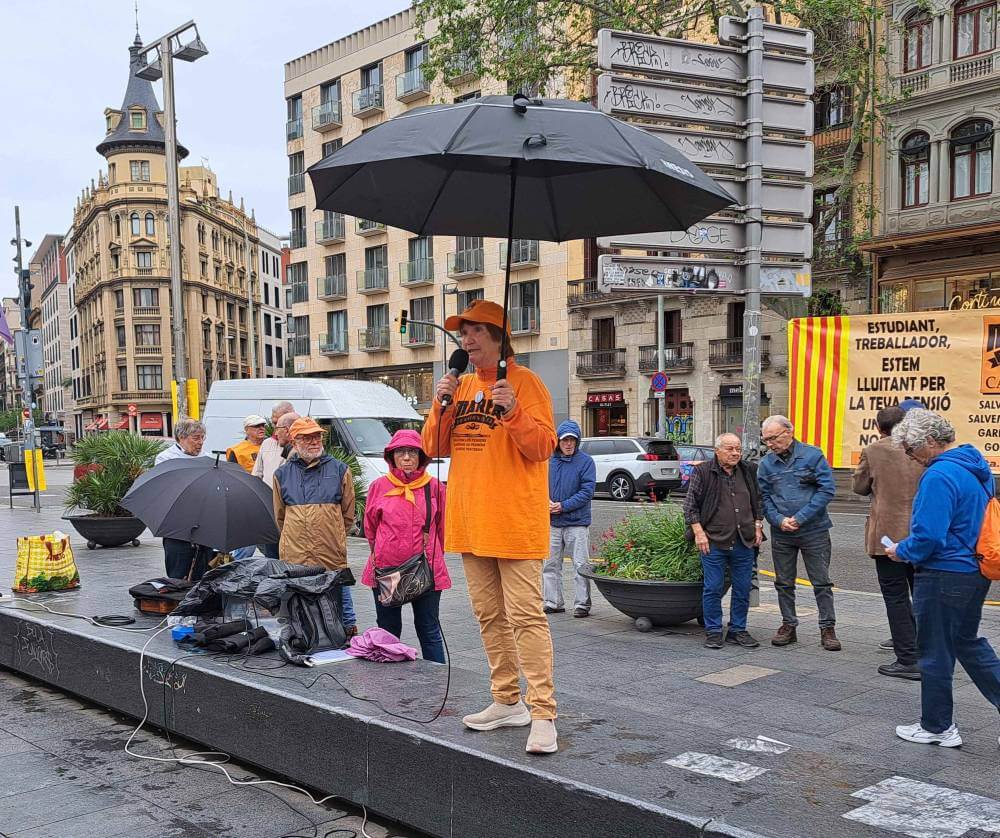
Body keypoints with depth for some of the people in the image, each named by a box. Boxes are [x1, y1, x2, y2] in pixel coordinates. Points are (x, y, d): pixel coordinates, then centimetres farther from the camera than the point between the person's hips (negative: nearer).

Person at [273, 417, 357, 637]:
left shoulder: (340, 470, 6)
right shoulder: (283, 474, 9)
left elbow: (348, 513, 12)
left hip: (332, 556, -1)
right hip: (294, 557, 1)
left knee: (340, 595, 4)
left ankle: (349, 631, 15)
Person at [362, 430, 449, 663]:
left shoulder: (434, 487, -2)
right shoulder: (379, 486, 1)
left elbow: (441, 527, 11)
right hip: (385, 569, 2)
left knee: (429, 632, 6)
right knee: (387, 632, 12)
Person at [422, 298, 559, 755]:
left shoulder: (524, 382, -6)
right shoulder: (461, 386, 13)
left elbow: (542, 447, -13)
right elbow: (434, 447, 11)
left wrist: (514, 413, -28)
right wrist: (442, 406, -5)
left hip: (514, 521, -7)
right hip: (470, 520, 7)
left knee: (525, 616, -9)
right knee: (489, 615, 14)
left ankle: (543, 714, -6)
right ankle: (507, 701, 25)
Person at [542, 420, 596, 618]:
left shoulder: (586, 461, -5)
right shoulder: (549, 461, 6)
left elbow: (587, 491, -10)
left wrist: (563, 506, -15)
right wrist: (546, 502, -9)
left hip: (577, 523, -4)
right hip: (552, 522, 4)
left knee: (580, 564, -2)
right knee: (550, 564, 10)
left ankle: (582, 604, 5)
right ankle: (552, 602, 21)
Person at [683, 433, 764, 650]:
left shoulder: (749, 472, 12)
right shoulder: (702, 472, -1)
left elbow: (758, 501, 22)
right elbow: (690, 505, -2)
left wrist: (758, 526, 11)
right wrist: (699, 532, -8)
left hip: (744, 543, 4)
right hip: (713, 542, -4)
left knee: (743, 589, 8)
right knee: (713, 588, -1)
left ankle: (738, 631, 20)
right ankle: (713, 632, 10)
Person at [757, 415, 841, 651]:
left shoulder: (812, 455, -6)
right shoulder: (766, 464, 4)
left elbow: (827, 489, -10)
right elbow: (763, 497, 5)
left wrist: (800, 518, -15)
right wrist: (779, 520, -13)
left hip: (814, 531, -3)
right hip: (781, 534, 4)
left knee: (821, 582, 1)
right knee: (783, 583, 10)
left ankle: (827, 629, 10)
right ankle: (788, 626, 22)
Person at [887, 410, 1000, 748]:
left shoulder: (938, 476, -23)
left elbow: (927, 536, -27)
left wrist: (901, 551, -7)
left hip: (944, 576, -9)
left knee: (935, 653, 7)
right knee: (968, 642, 23)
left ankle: (937, 727, 20)